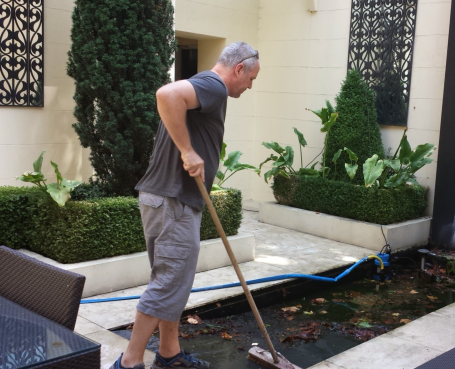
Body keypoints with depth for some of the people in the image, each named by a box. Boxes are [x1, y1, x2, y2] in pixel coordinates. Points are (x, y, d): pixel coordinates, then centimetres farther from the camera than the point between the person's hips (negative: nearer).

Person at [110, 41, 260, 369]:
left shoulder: (207, 89, 20)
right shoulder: (214, 86, -12)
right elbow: (167, 94, -33)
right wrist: (187, 151, -27)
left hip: (173, 199, 10)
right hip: (173, 201, -10)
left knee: (174, 281, 17)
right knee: (170, 283, -3)